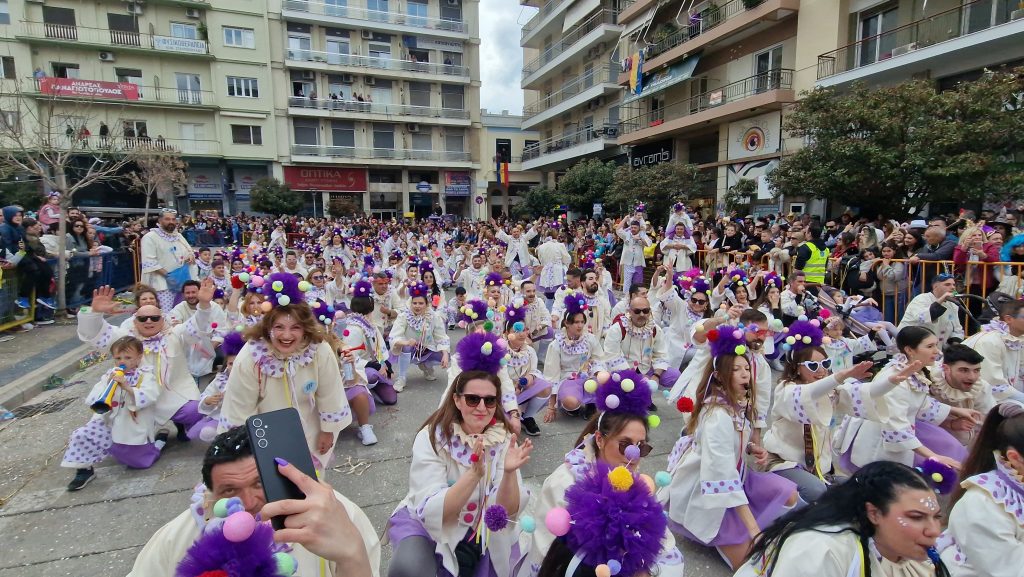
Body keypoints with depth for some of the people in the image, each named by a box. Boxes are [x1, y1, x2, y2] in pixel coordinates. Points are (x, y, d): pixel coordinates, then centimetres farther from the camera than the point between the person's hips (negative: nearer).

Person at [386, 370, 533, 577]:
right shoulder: (431, 437, -20)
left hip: (481, 531, 4)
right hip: (427, 524, -3)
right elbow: (431, 512, -27)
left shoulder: (503, 439, -12)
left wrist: (509, 472, -35)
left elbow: (508, 511, -16)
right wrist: (474, 474, -41)